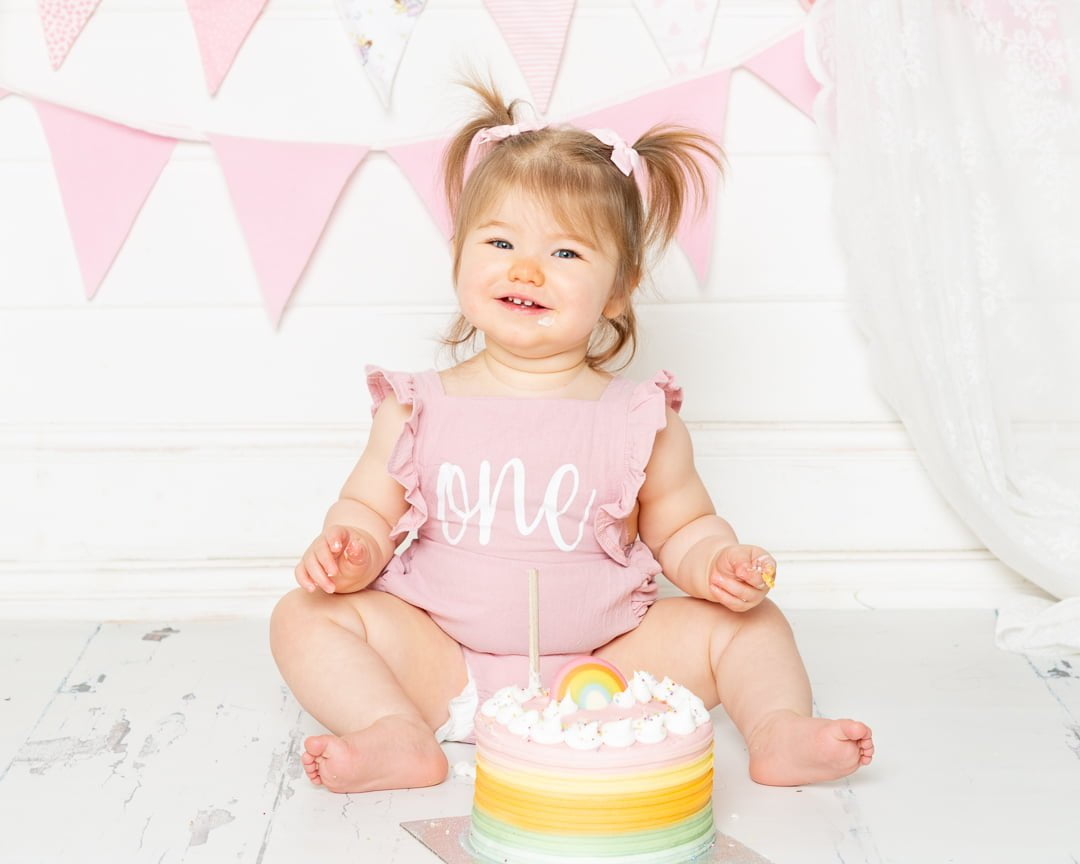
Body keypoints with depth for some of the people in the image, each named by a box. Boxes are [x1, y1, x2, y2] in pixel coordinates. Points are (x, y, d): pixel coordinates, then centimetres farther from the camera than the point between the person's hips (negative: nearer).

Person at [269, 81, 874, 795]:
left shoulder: (642, 420, -1)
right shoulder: (421, 409, 1)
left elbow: (683, 528, 7)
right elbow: (367, 510, 7)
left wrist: (718, 563, -15)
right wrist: (349, 551, -16)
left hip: (602, 666, 0)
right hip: (445, 671, 1)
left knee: (743, 621, -12)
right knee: (308, 616, -18)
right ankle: (400, 737, -32)